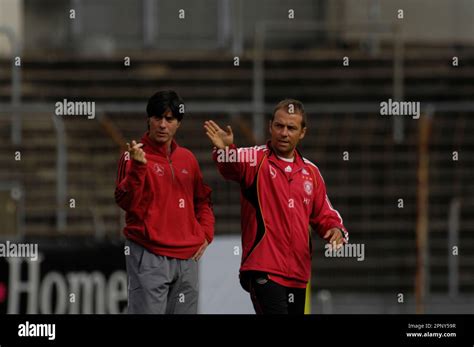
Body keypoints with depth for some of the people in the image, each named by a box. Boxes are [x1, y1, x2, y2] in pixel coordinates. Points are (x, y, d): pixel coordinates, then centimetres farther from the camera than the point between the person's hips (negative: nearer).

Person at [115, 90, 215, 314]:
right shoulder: (135, 156, -3)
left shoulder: (187, 158, 14)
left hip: (187, 257, 6)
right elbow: (126, 202, -15)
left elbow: (203, 200, 25)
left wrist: (206, 234, 11)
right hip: (149, 258, -6)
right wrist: (138, 166, -27)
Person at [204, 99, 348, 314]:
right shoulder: (256, 159, -4)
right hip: (263, 270, -6)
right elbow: (233, 164, -26)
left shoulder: (310, 172, 13)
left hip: (298, 273, 7)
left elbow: (324, 214, 20)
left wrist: (336, 230, -3)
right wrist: (224, 149, -50)